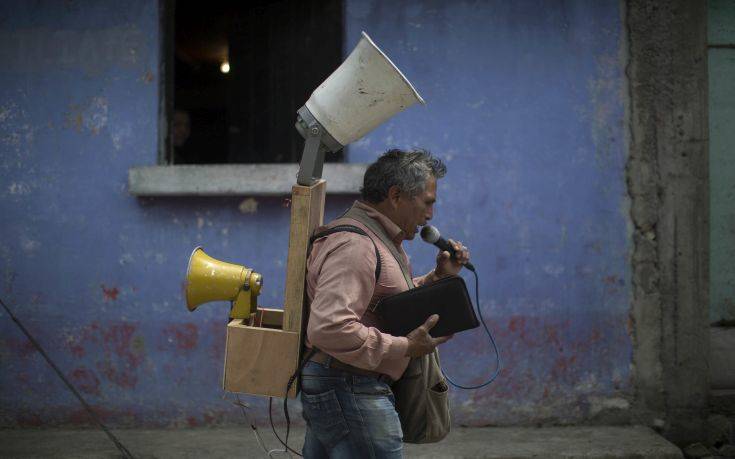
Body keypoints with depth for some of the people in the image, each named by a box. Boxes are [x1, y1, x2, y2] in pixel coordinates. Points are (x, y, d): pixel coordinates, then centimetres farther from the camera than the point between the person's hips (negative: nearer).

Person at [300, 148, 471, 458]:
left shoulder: (379, 241, 16)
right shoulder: (354, 244, -19)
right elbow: (329, 328, -30)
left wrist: (438, 277, 12)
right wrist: (404, 347, -23)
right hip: (352, 392, -11)